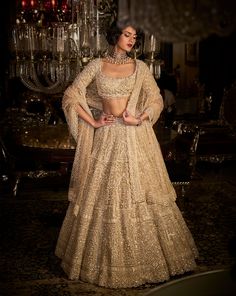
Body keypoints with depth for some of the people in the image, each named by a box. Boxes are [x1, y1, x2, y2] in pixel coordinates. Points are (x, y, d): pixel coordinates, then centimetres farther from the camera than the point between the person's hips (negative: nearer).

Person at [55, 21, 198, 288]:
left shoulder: (139, 67, 7)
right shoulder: (97, 65, 4)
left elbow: (156, 100, 8)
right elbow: (71, 96, 3)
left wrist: (140, 119, -9)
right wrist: (93, 122, -3)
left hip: (135, 137, 0)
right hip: (106, 138, 0)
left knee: (141, 193, 2)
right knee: (102, 195, 3)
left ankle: (148, 255, 18)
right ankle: (106, 259, 20)